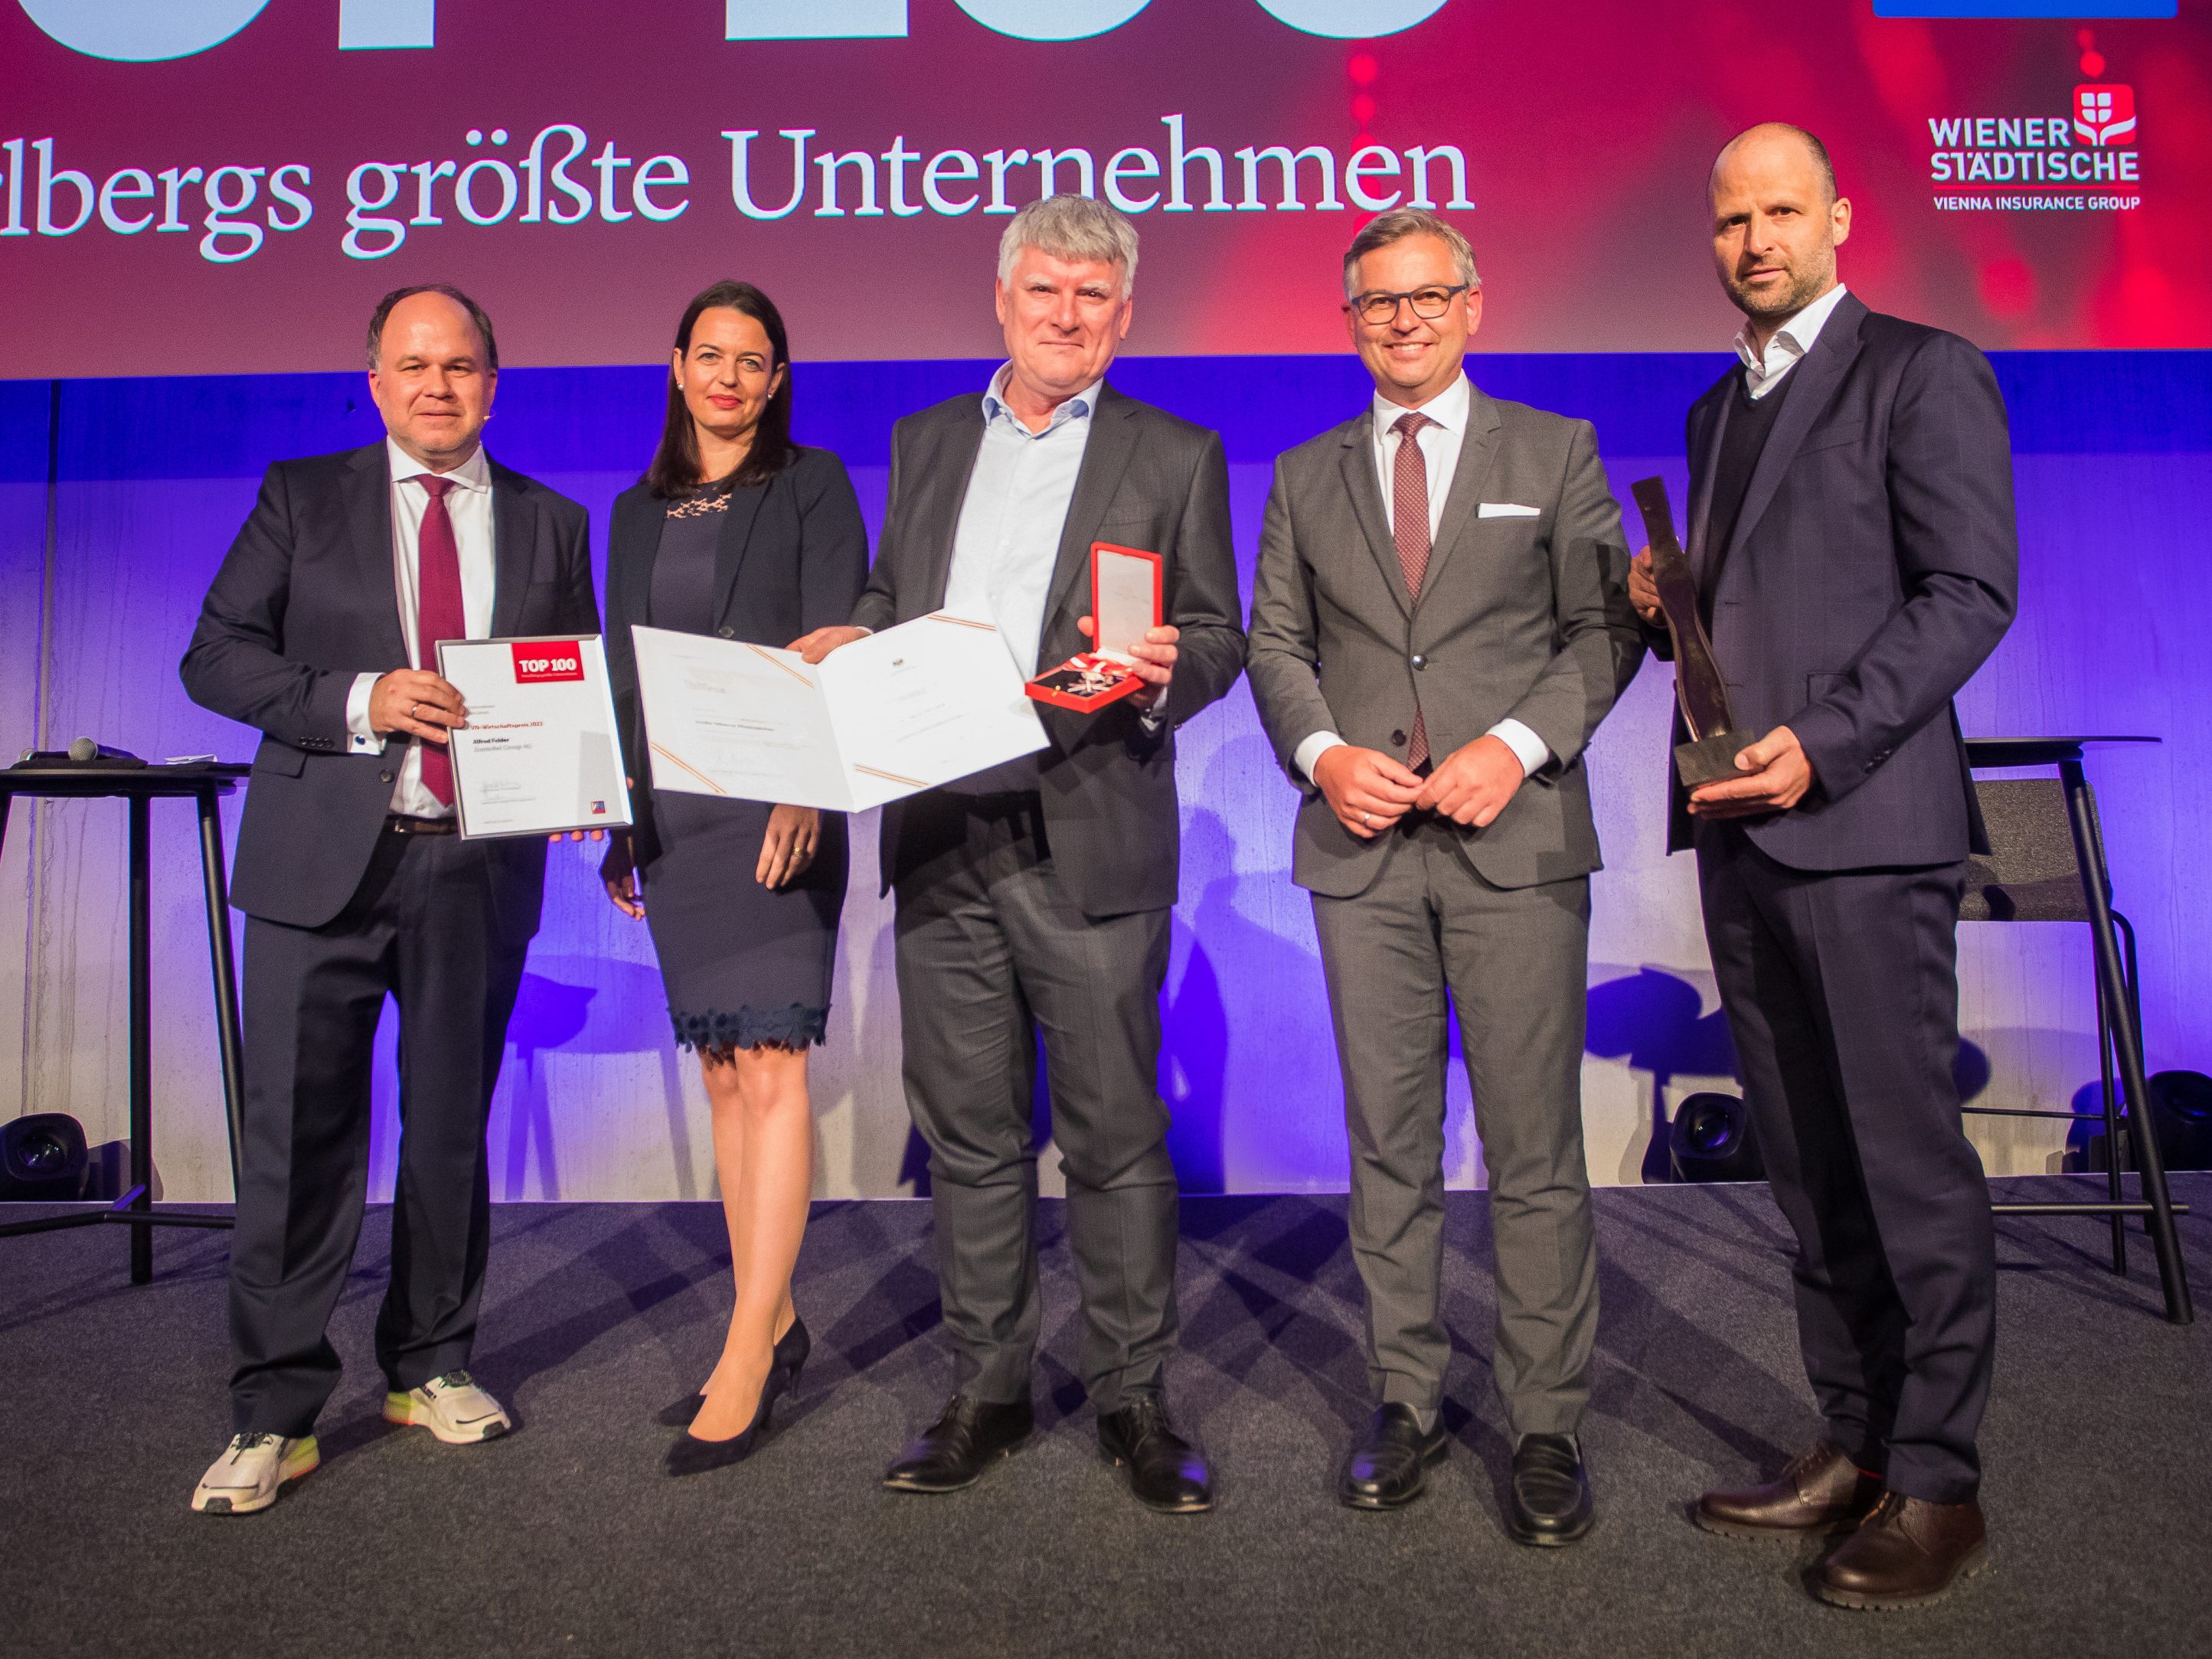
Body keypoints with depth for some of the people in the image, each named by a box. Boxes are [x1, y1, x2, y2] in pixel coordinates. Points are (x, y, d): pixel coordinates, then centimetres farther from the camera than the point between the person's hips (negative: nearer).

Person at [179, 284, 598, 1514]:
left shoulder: (551, 525, 10)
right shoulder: (303, 498, 7)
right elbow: (217, 657, 1)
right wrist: (358, 702, -15)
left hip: (480, 867, 2)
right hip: (325, 861, -1)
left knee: (452, 1128, 12)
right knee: (302, 1133, 0)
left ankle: (433, 1366, 29)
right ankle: (277, 1413, 12)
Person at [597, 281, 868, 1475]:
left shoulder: (812, 486, 4)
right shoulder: (637, 513, 19)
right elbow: (621, 678, 18)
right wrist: (617, 819, 14)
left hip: (775, 806, -6)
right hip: (671, 812, 6)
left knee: (770, 1066, -10)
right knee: (722, 1072, 8)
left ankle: (745, 1362, -6)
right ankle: (776, 1324, 19)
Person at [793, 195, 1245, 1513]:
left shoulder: (1178, 456, 6)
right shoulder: (926, 444, 17)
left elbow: (1219, 638, 3)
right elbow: (890, 609, 21)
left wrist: (1165, 668, -19)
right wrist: (845, 648, -1)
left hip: (1091, 843, -3)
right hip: (942, 838, 4)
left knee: (1117, 1136, 3)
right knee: (969, 1136, 11)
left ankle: (1135, 1400, 19)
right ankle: (988, 1392, 26)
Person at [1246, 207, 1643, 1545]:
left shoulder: (1556, 453, 10)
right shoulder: (1307, 477, 16)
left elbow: (1606, 626, 4)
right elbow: (1276, 642, 12)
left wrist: (1517, 744, -11)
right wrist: (1323, 753, -7)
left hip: (1518, 841, -2)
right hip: (1362, 846, 2)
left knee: (1537, 1151, 0)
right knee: (1389, 1146, 8)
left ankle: (1550, 1427, 14)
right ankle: (1407, 1405, 21)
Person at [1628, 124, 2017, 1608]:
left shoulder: (1923, 373, 0)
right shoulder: (1720, 408, 22)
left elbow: (1970, 591, -9)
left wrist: (1820, 743, -19)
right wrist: (1668, 604, 5)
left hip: (1864, 823, -7)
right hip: (1740, 831, 7)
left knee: (1909, 1163, -1)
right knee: (1806, 1166, 11)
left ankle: (1937, 1482, 13)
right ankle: (1853, 1445, 23)